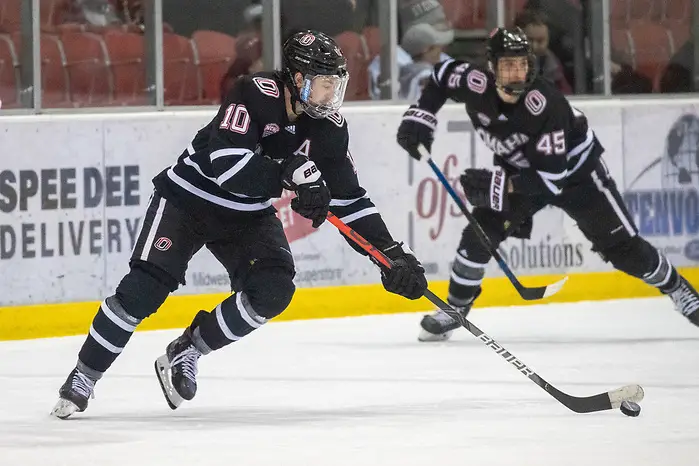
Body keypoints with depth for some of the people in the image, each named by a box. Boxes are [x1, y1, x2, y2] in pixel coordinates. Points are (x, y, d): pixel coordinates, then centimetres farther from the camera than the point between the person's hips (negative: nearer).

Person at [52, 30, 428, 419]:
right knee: (145, 288, -17)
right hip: (189, 198, -6)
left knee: (274, 290, -15)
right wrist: (292, 172, -42)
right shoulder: (256, 94, -26)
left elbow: (349, 198, -2)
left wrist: (392, 251, -8)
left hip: (248, 216, 6)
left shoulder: (328, 126, -8)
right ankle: (83, 378, -1)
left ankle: (186, 353, 3)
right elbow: (228, 164, -37)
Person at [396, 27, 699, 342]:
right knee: (480, 234, -11)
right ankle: (455, 309, 5)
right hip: (517, 170, 4)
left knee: (622, 246, -6)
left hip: (575, 171, -4)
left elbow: (551, 176, -36)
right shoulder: (477, 85, -25)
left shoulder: (546, 104, -38)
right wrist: (420, 116, -11)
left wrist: (500, 185, -41)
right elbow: (442, 75, -1)